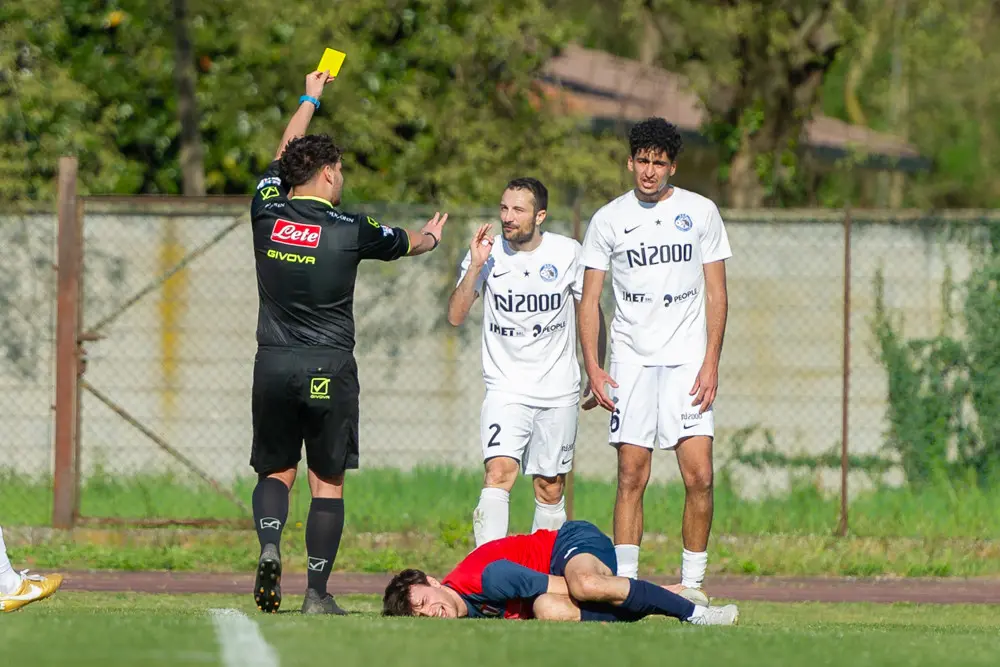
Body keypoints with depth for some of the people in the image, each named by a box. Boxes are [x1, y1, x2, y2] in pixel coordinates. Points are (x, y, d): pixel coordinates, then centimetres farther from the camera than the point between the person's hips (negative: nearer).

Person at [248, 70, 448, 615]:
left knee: (275, 471, 14)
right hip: (329, 370, -2)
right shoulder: (349, 230, -5)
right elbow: (406, 242, 17)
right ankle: (317, 594, 0)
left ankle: (269, 545, -14)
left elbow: (283, 158, 23)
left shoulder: (267, 213, 1)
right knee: (327, 481, 4)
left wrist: (309, 99, 38)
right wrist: (431, 237, 42)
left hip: (273, 366, 2)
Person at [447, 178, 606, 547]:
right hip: (506, 388, -1)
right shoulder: (488, 253, -2)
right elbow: (455, 316, -6)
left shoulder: (568, 253, -1)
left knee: (550, 489, 5)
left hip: (559, 391, 1)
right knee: (499, 472, -21)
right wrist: (475, 268, -18)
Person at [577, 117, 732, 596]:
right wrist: (592, 368, -4)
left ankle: (692, 584, -2)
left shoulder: (701, 212, 5)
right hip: (631, 360, 0)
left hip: (688, 359, 0)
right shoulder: (608, 220, 6)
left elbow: (716, 293, 6)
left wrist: (711, 363, -4)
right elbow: (589, 300, 7)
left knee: (699, 476, -9)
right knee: (632, 477, -4)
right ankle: (624, 583, -2)